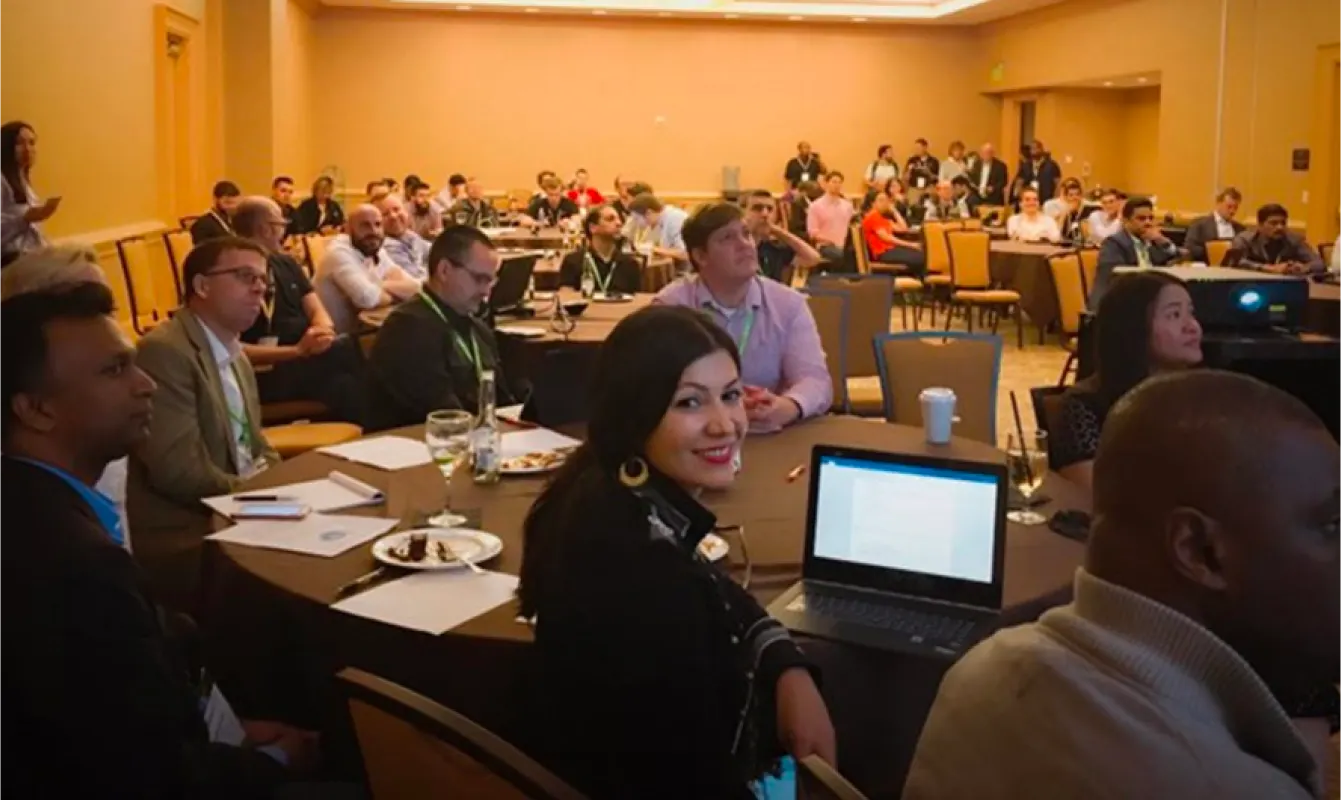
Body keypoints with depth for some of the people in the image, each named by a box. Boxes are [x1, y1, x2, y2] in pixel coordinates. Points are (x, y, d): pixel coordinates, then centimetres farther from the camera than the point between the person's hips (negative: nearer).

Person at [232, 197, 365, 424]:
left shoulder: (286, 264, 18)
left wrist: (323, 332, -12)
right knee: (349, 350, -29)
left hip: (310, 357, 7)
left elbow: (317, 311, 14)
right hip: (268, 371, -7)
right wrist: (296, 350, -22)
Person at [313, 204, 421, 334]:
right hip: (340, 336, -8)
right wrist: (397, 293, -12)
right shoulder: (339, 252, -16)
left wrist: (382, 287, -18)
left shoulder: (378, 252, 7)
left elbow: (413, 287, -2)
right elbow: (368, 297, -30)